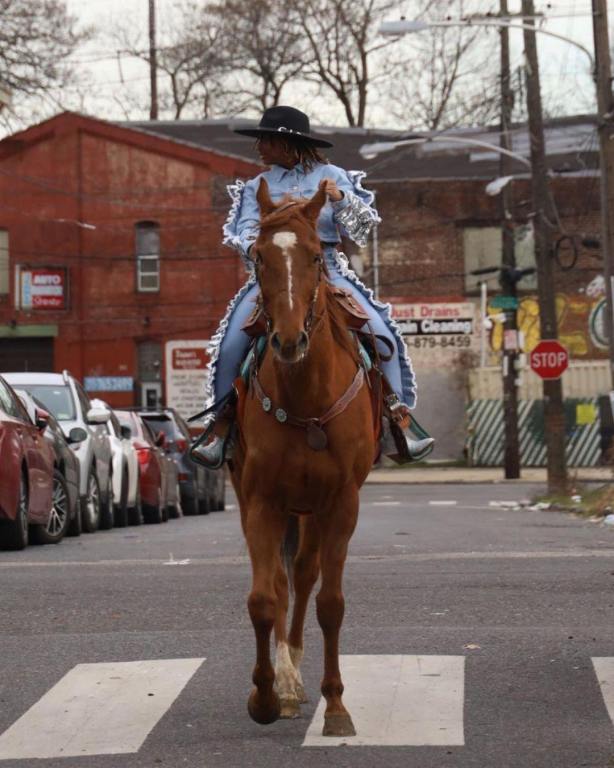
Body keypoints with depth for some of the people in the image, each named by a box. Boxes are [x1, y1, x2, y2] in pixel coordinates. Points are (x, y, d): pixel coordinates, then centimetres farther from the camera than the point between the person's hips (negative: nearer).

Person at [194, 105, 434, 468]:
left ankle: (399, 423, -10)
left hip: (328, 272, -1)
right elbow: (244, 232, 4)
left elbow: (364, 226, 0)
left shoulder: (331, 177, 5)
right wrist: (256, 249, -19)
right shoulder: (258, 187, 11)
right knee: (231, 342, -19)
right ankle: (221, 429, -7)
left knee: (382, 335, -18)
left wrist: (341, 199, -19)